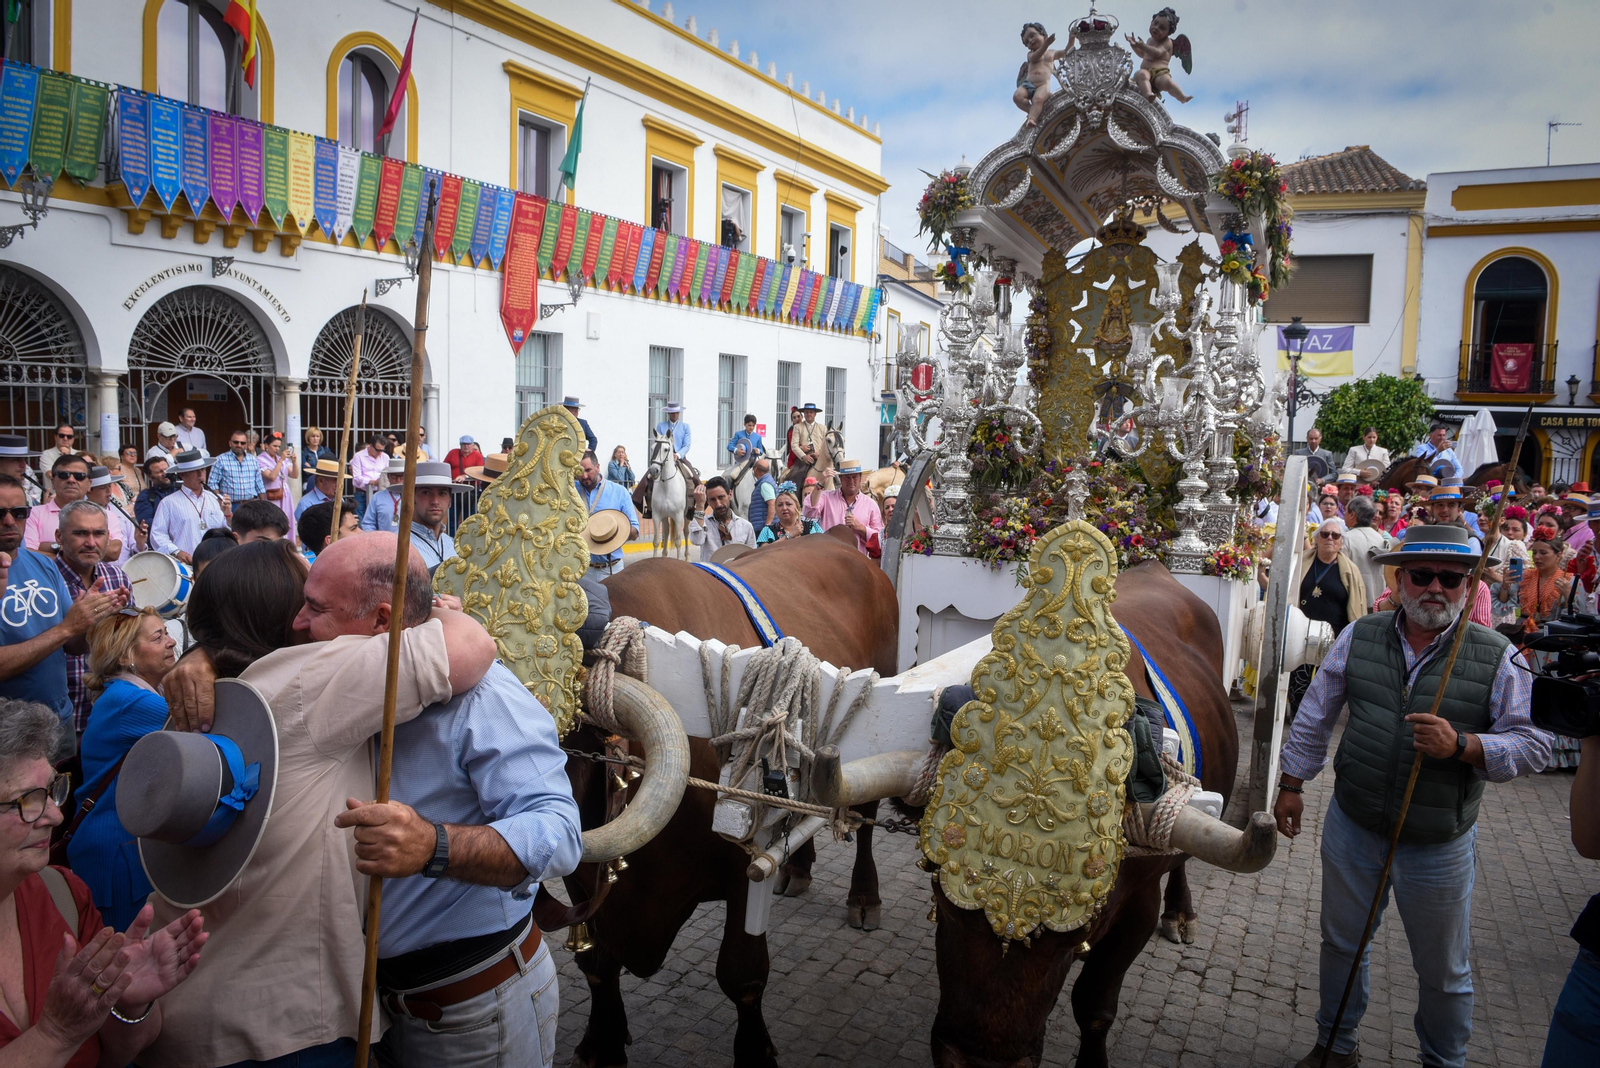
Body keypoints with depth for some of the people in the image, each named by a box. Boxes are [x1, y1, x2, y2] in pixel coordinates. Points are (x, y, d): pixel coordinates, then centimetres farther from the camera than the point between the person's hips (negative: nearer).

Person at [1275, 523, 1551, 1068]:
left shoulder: (1498, 657, -11)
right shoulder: (1358, 637, -5)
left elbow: (1533, 743, -11)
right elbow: (1314, 718, 4)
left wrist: (1461, 746, -27)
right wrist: (1291, 785, 6)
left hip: (1439, 844, -2)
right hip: (1352, 828, 2)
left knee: (1444, 970, 16)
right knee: (1341, 944, 20)